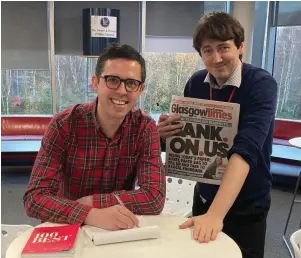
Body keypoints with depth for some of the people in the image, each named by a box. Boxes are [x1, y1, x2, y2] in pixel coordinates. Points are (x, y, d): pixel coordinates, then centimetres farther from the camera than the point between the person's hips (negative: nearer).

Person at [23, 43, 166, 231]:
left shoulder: (145, 128, -9)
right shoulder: (64, 124, -13)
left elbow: (155, 198, -16)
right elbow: (35, 198, -20)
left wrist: (90, 201, -20)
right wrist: (92, 215, -34)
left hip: (120, 231, 1)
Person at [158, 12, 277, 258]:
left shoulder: (261, 84, -19)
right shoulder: (196, 83, -6)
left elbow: (247, 149, -31)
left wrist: (215, 214, -40)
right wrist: (166, 134, -18)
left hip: (246, 206, -4)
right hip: (204, 196, 4)